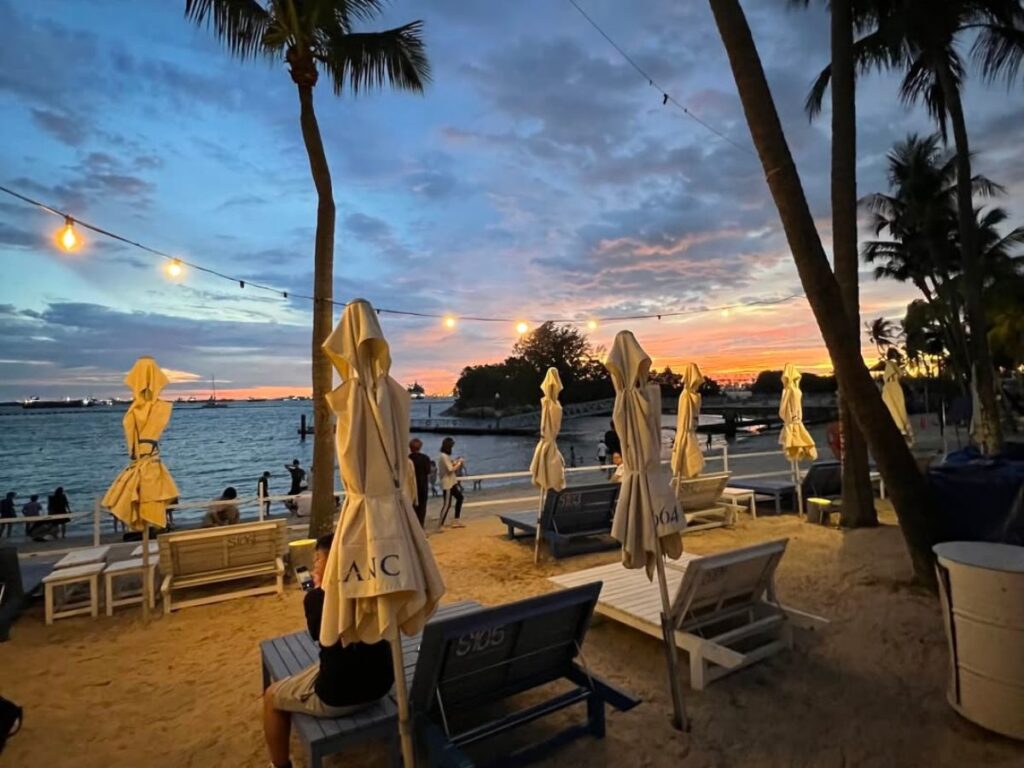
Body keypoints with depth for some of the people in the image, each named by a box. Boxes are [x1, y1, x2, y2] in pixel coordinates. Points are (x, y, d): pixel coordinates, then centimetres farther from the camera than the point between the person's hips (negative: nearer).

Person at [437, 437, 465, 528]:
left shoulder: (445, 456, 11)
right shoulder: (444, 457, -20)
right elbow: (451, 469, -22)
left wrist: (455, 462, 7)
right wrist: (459, 463, -10)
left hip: (451, 482, 10)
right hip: (447, 484, -10)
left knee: (459, 498, 15)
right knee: (447, 504, -5)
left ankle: (456, 522, 19)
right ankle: (440, 524, 3)